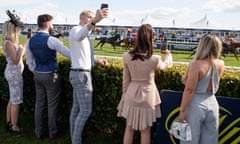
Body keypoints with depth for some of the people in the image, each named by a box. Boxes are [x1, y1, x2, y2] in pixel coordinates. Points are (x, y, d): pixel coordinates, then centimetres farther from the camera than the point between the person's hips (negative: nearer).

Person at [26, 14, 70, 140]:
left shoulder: (31, 41, 3)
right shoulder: (51, 40, -17)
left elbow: (30, 62, 10)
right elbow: (69, 54, -15)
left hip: (38, 76, 6)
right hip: (51, 76, -6)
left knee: (39, 103, 13)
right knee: (52, 105, 6)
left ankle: (38, 133, 22)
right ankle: (53, 132, 18)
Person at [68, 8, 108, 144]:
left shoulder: (83, 33, 20)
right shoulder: (76, 30, -12)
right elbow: (79, 36, -41)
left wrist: (97, 60, 12)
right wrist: (95, 21, -56)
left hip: (79, 73, 10)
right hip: (81, 75, -10)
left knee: (76, 108, 13)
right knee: (86, 110, -7)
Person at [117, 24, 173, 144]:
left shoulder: (127, 57, -12)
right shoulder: (154, 60, -18)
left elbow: (125, 79, -2)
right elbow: (165, 65, 7)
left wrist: (125, 94, 12)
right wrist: (168, 55, 28)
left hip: (131, 95, 2)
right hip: (147, 96, -2)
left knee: (129, 128, 16)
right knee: (145, 131, 13)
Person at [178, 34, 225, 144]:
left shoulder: (196, 64, -17)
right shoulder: (221, 64, -1)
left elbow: (189, 90, -20)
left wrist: (182, 110, -13)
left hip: (196, 105, -5)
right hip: (212, 103, 5)